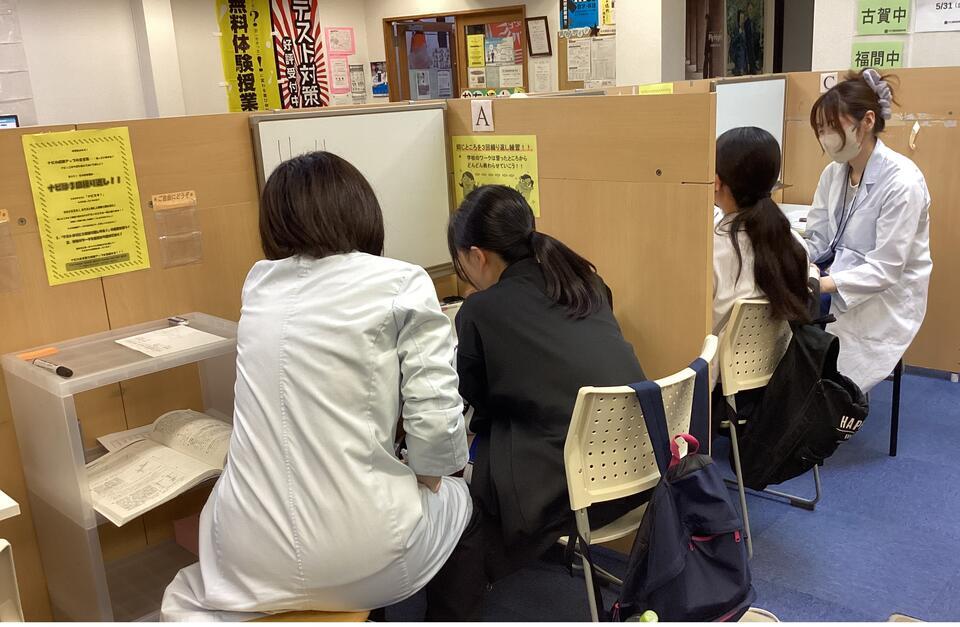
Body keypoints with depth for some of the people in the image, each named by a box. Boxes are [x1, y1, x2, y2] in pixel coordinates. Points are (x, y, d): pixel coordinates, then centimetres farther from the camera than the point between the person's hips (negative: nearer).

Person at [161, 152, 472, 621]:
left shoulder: (259, 283, 9)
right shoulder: (402, 284, -8)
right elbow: (436, 419, -12)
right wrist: (427, 475, 10)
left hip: (246, 558, 4)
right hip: (361, 562, -3)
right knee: (455, 496, 29)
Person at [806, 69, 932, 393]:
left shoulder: (902, 181, -21)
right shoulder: (833, 173, 2)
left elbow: (885, 269, -23)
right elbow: (818, 241, 3)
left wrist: (819, 284, -34)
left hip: (883, 302, -6)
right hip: (841, 293, 6)